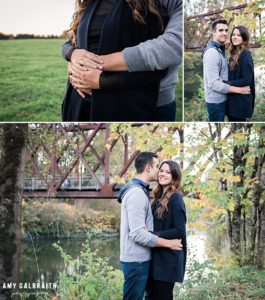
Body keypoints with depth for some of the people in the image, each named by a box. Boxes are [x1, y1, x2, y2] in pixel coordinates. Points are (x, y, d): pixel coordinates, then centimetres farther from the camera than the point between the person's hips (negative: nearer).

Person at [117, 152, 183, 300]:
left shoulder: (140, 190, 13)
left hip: (140, 258, 10)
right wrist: (169, 243, -17)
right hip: (137, 260, -10)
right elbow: (138, 234, -24)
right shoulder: (137, 193, -19)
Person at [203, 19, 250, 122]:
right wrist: (240, 90, -23)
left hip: (221, 98, 9)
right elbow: (214, 84, -27)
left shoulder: (220, 49, 10)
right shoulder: (212, 53, -23)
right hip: (216, 101, -9)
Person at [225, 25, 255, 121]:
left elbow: (247, 80, -21)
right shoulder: (234, 53, 10)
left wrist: (226, 84, -20)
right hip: (233, 98, 9)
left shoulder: (245, 55, -17)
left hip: (241, 100, -9)